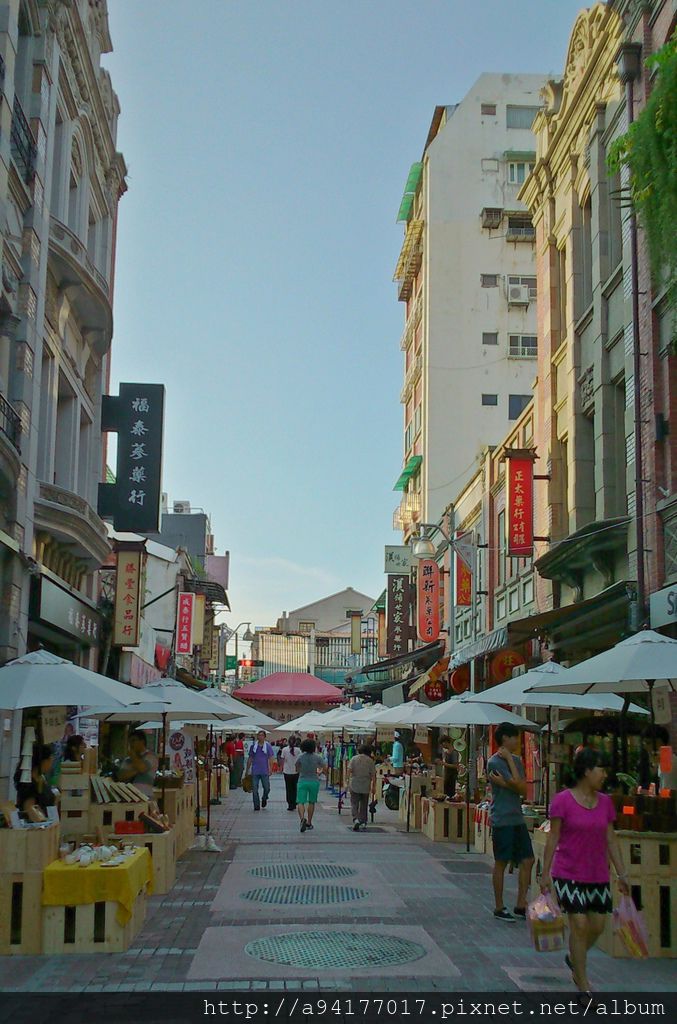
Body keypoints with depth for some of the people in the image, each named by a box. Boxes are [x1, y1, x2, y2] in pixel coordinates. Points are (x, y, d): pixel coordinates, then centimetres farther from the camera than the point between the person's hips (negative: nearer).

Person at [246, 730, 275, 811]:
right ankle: (256, 806, 8)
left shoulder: (268, 746, 2)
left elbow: (271, 758, 0)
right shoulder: (253, 746, 7)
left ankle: (264, 799, 33)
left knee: (266, 788, 3)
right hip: (255, 771, 1)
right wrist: (247, 770, 11)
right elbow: (250, 759, 12)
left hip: (265, 771, -1)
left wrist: (270, 769, -9)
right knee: (254, 789, -1)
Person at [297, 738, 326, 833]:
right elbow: (325, 770, -5)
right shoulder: (318, 757, -7)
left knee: (300, 802, -3)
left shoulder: (300, 757, -4)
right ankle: (309, 823, 22)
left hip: (302, 781, -1)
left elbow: (298, 770, 7)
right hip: (314, 781, 1)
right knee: (311, 802, 18)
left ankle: (302, 818, -30)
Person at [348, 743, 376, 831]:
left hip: (354, 785, -1)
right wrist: (373, 786, 2)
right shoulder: (370, 761, -1)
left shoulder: (354, 759, -1)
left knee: (354, 804, 3)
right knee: (364, 804, 13)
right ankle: (363, 822, 16)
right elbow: (373, 775, -4)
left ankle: (356, 819, -18)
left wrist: (348, 781, -3)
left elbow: (349, 771, -8)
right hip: (366, 786, 1)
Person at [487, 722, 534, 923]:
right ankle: (499, 908, 11)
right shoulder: (494, 762, -12)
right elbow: (518, 786, -14)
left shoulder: (516, 760, 12)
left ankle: (521, 906, 16)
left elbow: (524, 789, 2)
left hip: (517, 818, 8)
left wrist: (504, 783, -13)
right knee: (501, 863, 1)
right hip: (502, 820, -8)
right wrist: (510, 760, -9)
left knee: (527, 860, 7)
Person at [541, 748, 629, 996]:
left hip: (598, 875, 5)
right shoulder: (563, 801, -11)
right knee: (579, 925, -7)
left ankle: (574, 959, 36)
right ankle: (583, 986, 7)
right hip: (569, 874, -5)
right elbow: (553, 838, -7)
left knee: (598, 925, 7)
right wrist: (545, 873, -7)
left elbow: (611, 840, 9)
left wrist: (622, 874, 8)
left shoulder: (605, 802, 4)